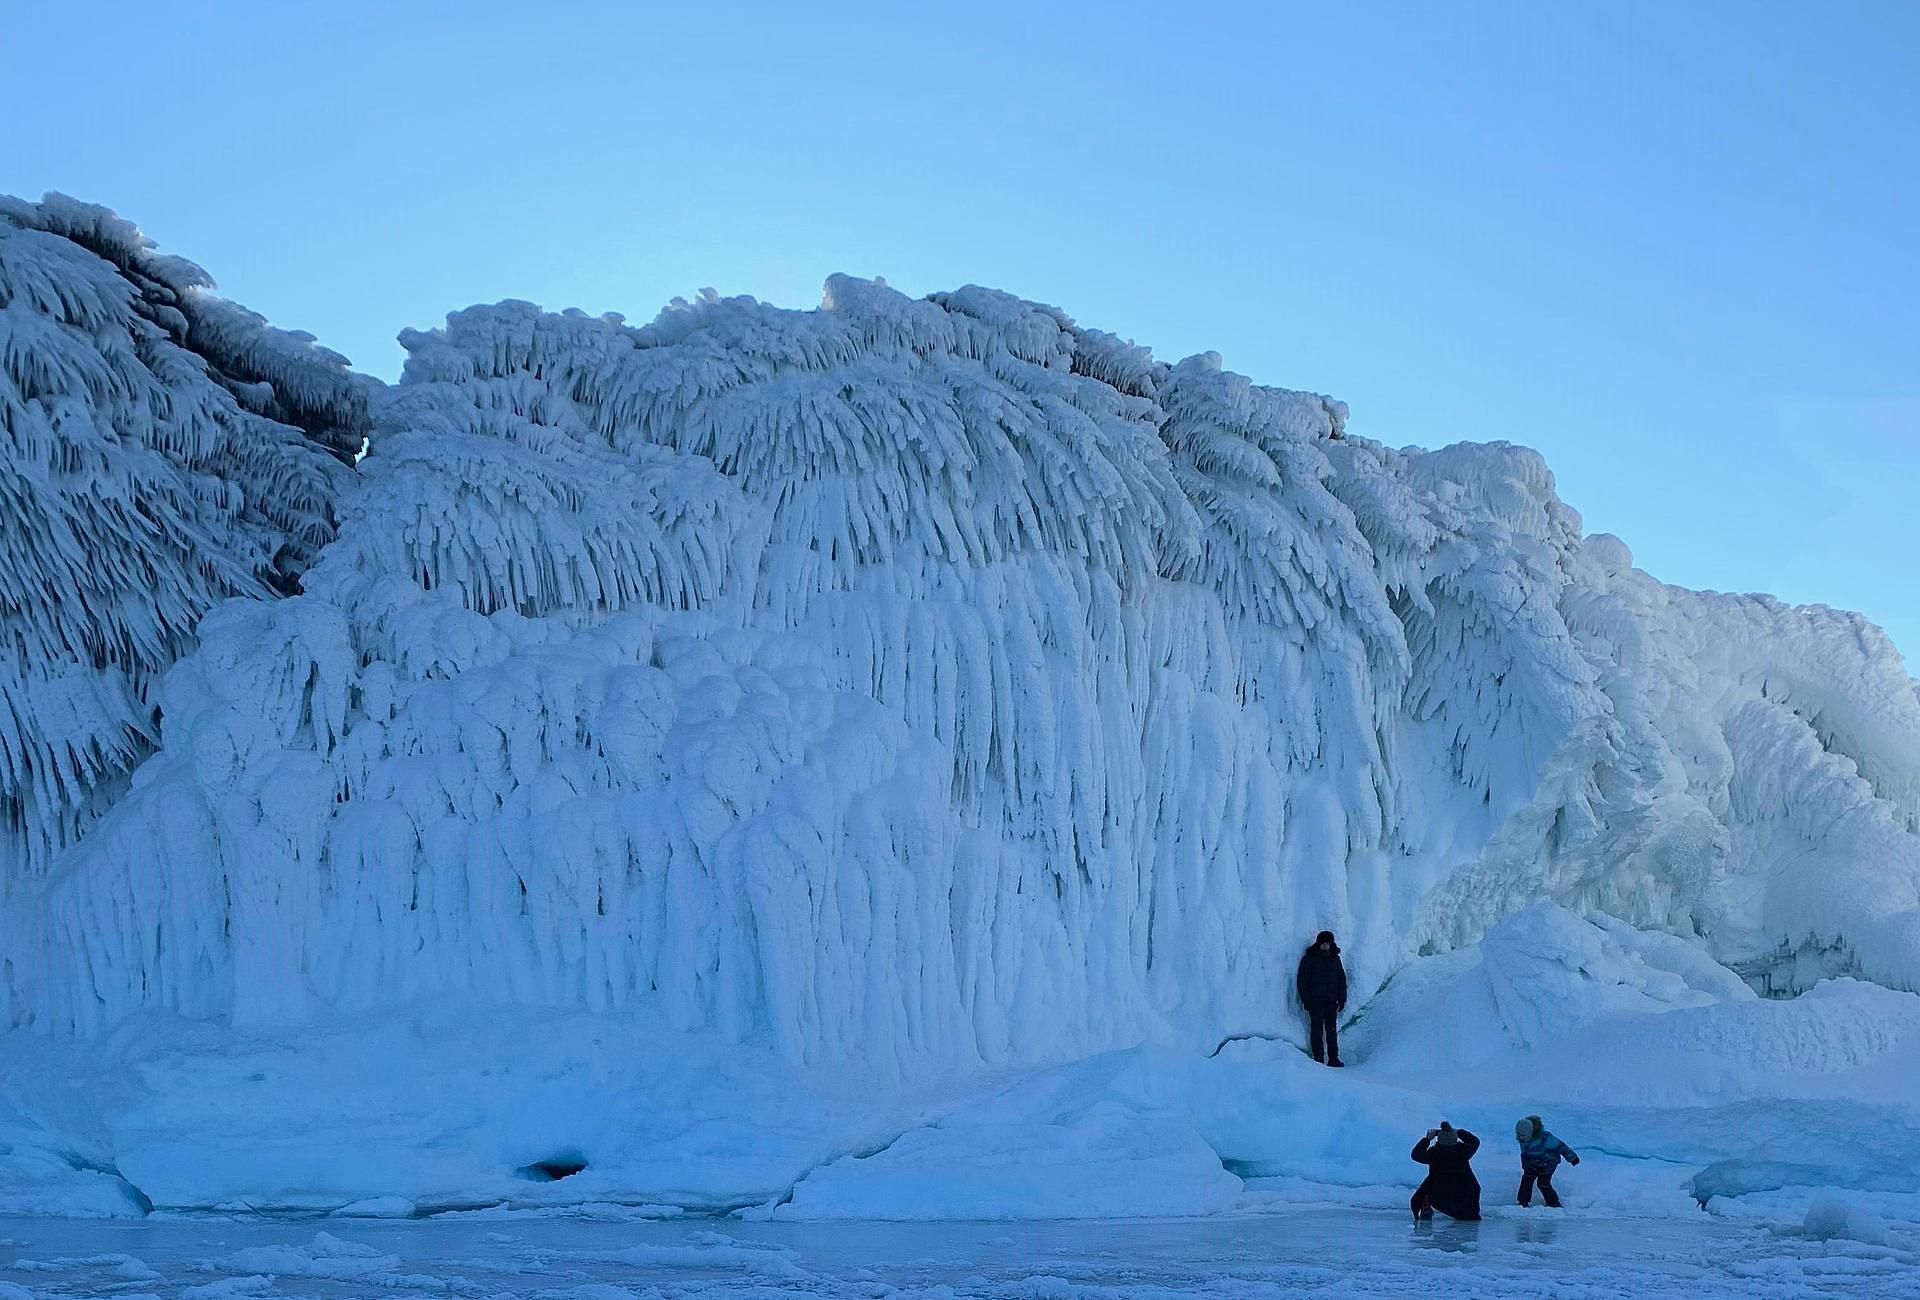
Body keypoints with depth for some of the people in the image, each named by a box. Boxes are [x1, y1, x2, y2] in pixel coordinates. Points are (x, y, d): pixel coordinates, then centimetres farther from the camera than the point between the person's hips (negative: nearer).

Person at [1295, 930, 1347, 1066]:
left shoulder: (1335, 958, 11)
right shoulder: (1309, 959, -2)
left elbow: (1341, 979, 16)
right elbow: (1302, 980, -2)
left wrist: (1342, 999, 10)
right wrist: (1305, 999, -9)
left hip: (1331, 1001, 4)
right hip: (1315, 1001, -4)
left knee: (1332, 1030, 6)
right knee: (1317, 1029, -4)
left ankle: (1333, 1059, 10)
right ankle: (1318, 1058, -1)